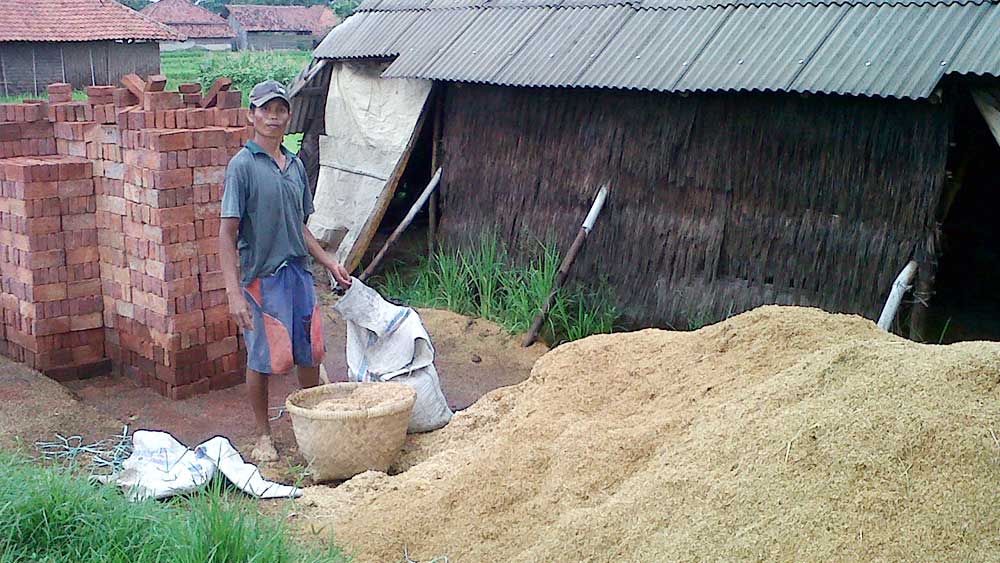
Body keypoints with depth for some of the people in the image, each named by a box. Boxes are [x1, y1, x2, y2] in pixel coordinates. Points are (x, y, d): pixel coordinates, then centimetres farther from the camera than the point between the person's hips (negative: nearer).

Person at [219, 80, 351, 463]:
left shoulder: (295, 165, 9)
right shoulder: (243, 165, -10)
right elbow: (228, 233, -14)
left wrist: (329, 263, 15)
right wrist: (234, 292, -20)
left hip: (299, 273, 6)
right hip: (262, 277, -6)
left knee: (309, 353, 13)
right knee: (262, 360, 6)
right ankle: (263, 435, 22)